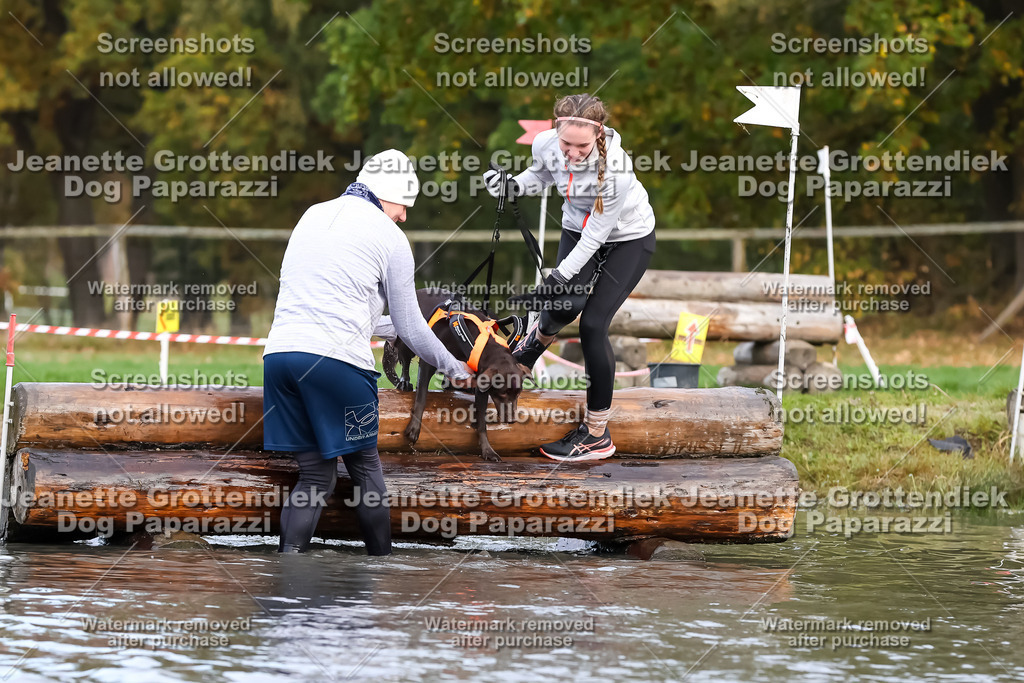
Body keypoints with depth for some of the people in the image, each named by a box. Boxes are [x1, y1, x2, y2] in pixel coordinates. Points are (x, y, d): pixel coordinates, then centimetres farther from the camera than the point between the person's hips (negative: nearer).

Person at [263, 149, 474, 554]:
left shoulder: (313, 217, 22)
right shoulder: (388, 235, 5)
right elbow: (410, 327, 10)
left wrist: (387, 327, 42)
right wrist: (453, 368, 25)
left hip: (280, 350, 5)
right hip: (336, 358, -5)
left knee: (315, 475, 10)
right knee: (365, 468, 10)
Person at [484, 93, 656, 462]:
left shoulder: (616, 167, -38)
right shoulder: (545, 144, -23)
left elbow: (597, 233, -28)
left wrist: (560, 276, -28)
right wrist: (513, 186, -16)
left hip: (627, 238, -4)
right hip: (579, 229, 4)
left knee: (593, 323, -14)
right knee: (561, 307, -17)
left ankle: (597, 435, -5)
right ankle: (534, 342, 24)